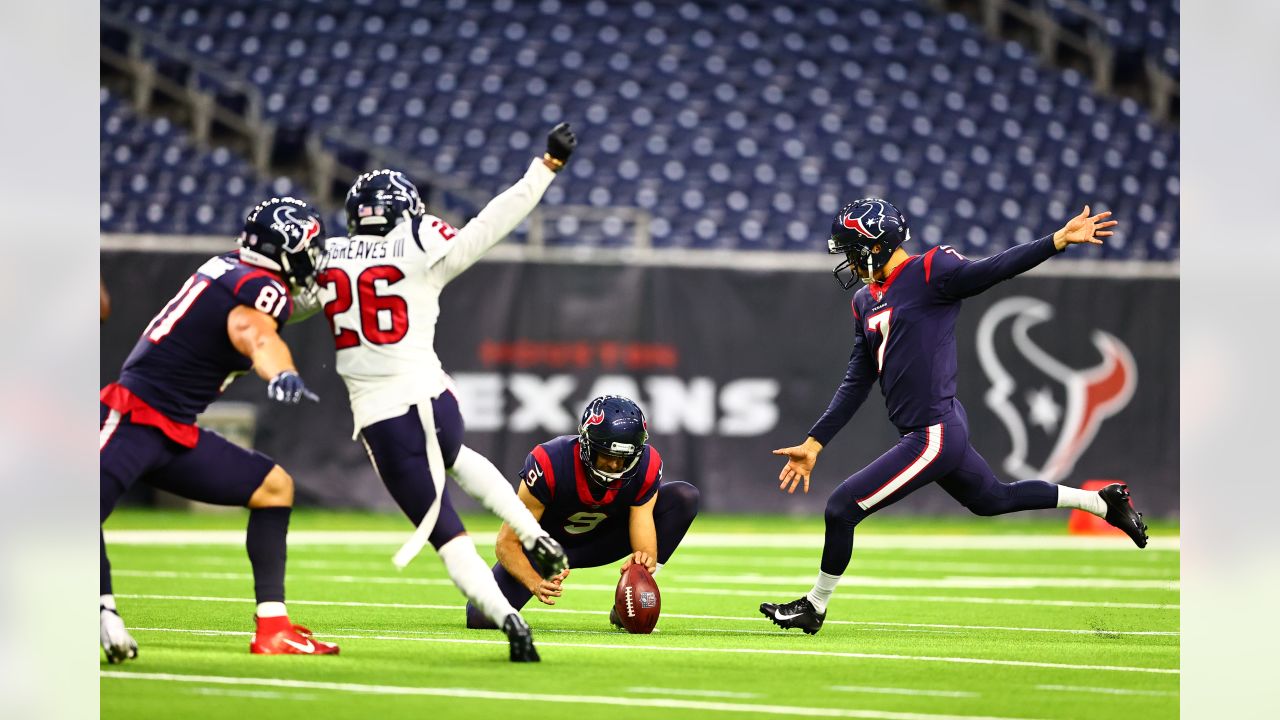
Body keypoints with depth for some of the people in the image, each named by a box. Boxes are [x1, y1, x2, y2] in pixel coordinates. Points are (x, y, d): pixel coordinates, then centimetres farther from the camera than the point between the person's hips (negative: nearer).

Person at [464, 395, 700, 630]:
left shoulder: (645, 467, -27)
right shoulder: (550, 463, -36)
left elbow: (646, 546, -27)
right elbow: (507, 543, -30)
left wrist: (645, 561, -52)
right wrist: (536, 583, -48)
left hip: (601, 539, 3)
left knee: (685, 497, -19)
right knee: (480, 617, -24)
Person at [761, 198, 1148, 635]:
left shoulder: (930, 272, -12)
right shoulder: (866, 301, 14)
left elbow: (992, 271, -24)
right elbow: (857, 384, 18)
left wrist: (1060, 240, -38)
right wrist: (813, 444, 15)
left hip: (934, 435, -10)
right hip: (938, 434, 10)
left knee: (842, 507, -7)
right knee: (994, 499, 24)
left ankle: (814, 606, 11)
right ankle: (1102, 502, 35)